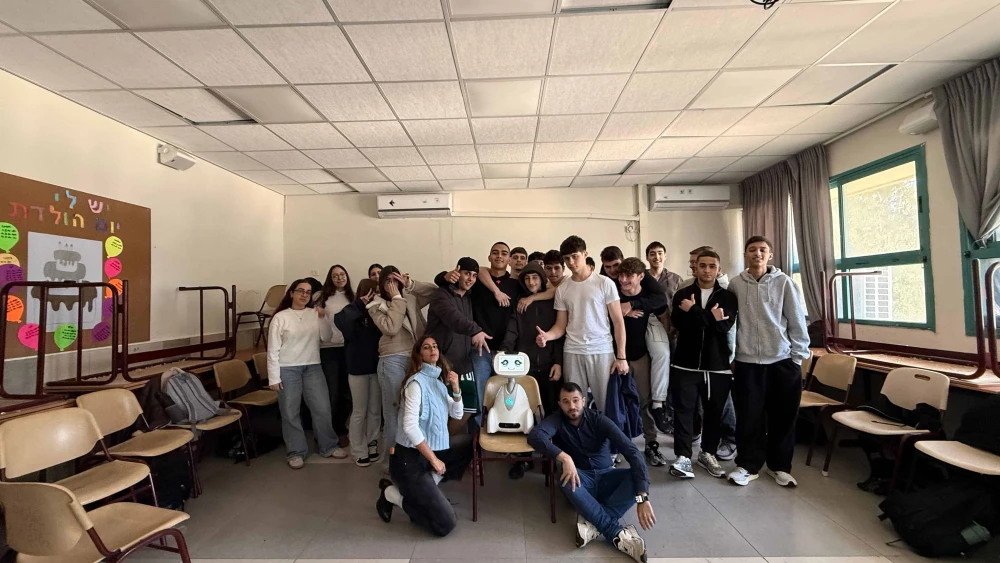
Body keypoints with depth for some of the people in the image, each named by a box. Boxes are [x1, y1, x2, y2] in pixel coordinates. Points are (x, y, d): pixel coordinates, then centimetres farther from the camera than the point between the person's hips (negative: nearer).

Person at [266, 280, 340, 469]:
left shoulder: (315, 314, 4)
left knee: (322, 408, 6)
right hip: (287, 369, -3)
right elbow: (273, 350, -5)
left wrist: (322, 318, -13)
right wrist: (274, 377, -7)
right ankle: (296, 452, 22)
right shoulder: (280, 317, -5)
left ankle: (329, 447, 23)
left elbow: (326, 337, -1)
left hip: (313, 367, 3)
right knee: (290, 413, 7)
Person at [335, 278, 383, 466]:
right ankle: (359, 451, 21)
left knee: (375, 410, 13)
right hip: (358, 369, -3)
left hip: (377, 367, 3)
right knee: (359, 412, 8)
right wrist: (361, 304, -29)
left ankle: (372, 445, 30)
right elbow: (340, 321, -30)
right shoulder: (353, 310, -9)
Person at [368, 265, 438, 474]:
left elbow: (436, 292, 5)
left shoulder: (411, 299, 12)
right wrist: (397, 298, -8)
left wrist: (410, 284, -1)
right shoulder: (376, 306, 3)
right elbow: (391, 328, -13)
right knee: (395, 411, 0)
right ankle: (391, 460, 15)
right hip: (393, 361, -4)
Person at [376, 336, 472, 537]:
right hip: (410, 459, -9)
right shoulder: (417, 382, -16)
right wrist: (433, 459, -19)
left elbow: (457, 414, 11)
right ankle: (392, 495, 6)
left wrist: (456, 388, -5)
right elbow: (410, 427, -23)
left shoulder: (439, 381, 10)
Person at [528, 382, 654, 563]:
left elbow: (632, 452, -23)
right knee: (567, 481, -35)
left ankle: (592, 522, -34)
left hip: (606, 476, 1)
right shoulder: (557, 419, -11)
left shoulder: (599, 420, -14)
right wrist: (565, 458, -43)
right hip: (581, 478, -1)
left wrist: (642, 497, -35)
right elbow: (535, 436, -31)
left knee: (638, 477, -26)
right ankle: (618, 534, -34)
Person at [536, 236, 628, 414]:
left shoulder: (605, 283, -2)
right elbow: (561, 326, 8)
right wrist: (547, 335, -13)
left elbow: (618, 321, -1)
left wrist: (621, 356, -6)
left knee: (606, 402, 3)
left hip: (602, 351, -2)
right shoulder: (562, 289, 7)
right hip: (572, 352, 3)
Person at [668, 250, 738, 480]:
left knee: (714, 412, 12)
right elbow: (677, 322, -11)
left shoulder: (727, 297, 5)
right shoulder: (682, 295, 5)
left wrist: (694, 312, -16)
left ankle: (708, 453, 29)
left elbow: (724, 325, -12)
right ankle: (683, 456, 4)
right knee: (683, 409, -2)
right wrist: (710, 318, -17)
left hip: (718, 365, 1)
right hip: (686, 364, -1)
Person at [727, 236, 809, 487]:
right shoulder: (736, 284, 1)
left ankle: (780, 466, 28)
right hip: (747, 361, 0)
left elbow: (797, 321, 0)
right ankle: (748, 465, 20)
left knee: (782, 417, 10)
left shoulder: (784, 282, -2)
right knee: (749, 416, 5)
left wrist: (799, 356, -1)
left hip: (782, 359, 0)